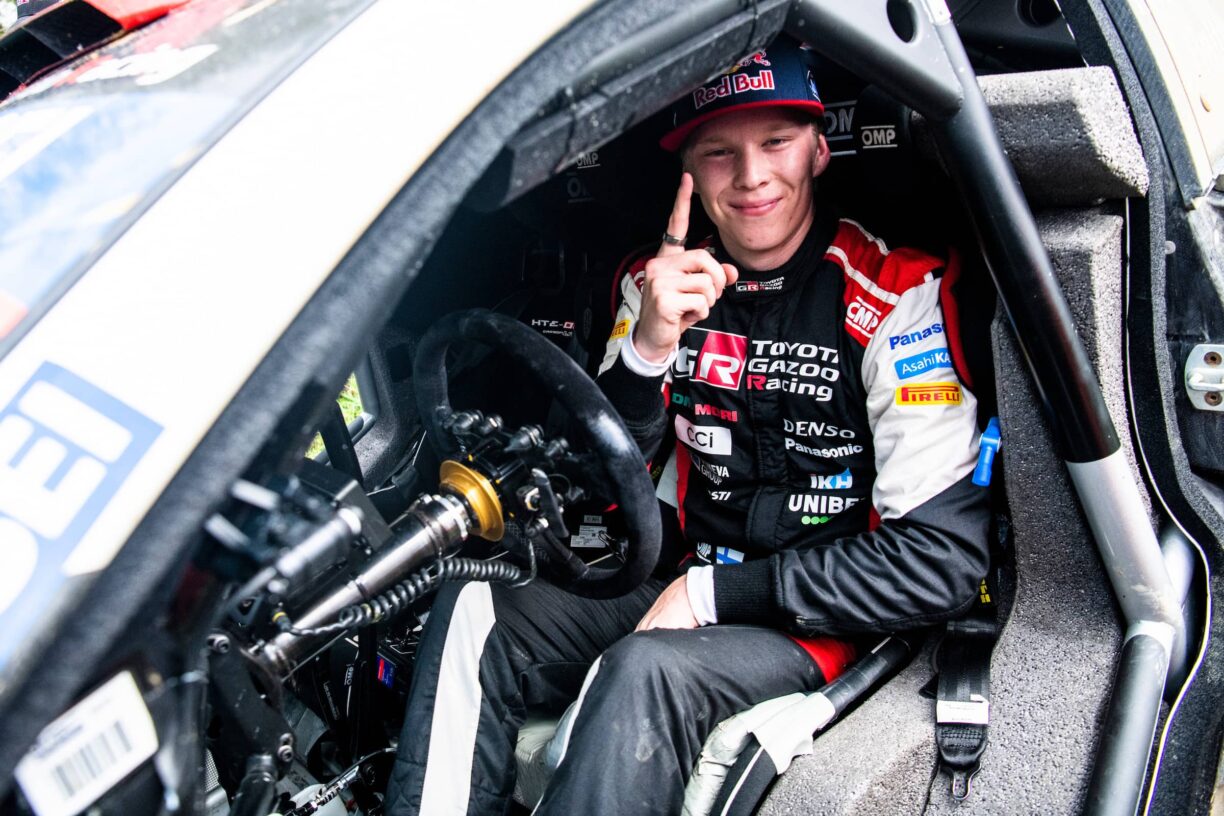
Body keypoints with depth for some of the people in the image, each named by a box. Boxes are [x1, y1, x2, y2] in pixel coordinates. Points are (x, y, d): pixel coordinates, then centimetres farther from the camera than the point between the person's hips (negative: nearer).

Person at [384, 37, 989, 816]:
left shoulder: (897, 298, -12)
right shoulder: (659, 284, 2)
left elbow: (945, 561, -15)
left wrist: (721, 591, -14)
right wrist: (647, 350, -22)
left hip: (816, 623, -4)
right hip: (682, 575, 5)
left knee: (643, 670, -32)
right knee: (472, 612, -16)